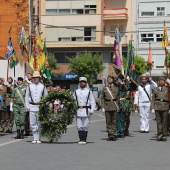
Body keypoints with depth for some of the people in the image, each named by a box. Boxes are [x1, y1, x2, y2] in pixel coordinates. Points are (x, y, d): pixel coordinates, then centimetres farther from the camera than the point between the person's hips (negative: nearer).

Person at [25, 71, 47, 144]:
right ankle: (35, 138, 7)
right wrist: (27, 107, 2)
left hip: (40, 106, -1)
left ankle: (38, 139, 6)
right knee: (32, 123, -1)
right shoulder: (30, 86, 7)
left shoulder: (43, 86, 6)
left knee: (39, 123, 0)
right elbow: (27, 97, 9)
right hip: (32, 106, 1)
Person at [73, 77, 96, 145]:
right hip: (78, 111, 2)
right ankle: (81, 139, 7)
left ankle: (84, 139, 3)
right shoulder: (76, 92, 12)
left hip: (86, 111, -2)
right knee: (79, 126, 0)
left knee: (85, 126, -2)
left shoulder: (88, 92, 5)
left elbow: (93, 102, 4)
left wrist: (92, 110, -7)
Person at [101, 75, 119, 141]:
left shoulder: (116, 87, 7)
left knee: (114, 121, 1)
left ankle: (113, 135, 5)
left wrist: (118, 106, 2)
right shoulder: (104, 88, 7)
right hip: (107, 106, 0)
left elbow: (118, 96, 9)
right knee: (108, 121, 2)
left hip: (114, 105, 0)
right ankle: (110, 135, 8)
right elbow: (102, 98, 6)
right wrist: (102, 107, -2)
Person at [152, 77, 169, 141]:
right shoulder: (155, 89, 13)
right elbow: (153, 99, 11)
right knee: (158, 121, -5)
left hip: (165, 107, -1)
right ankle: (159, 134, -3)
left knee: (164, 121, -1)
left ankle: (164, 135, 6)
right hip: (157, 106, 1)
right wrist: (153, 108, 3)